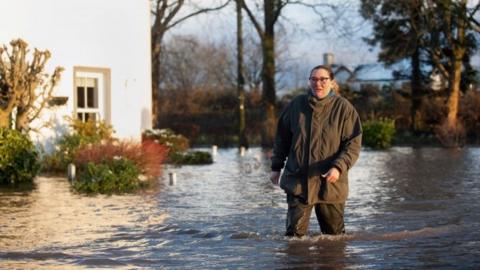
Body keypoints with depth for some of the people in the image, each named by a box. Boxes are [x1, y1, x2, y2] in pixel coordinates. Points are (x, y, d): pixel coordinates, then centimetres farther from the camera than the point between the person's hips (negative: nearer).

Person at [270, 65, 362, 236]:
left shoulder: (344, 108, -5)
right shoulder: (296, 105, 4)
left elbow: (354, 144, -8)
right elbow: (282, 137, 15)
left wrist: (339, 167, -23)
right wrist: (276, 167, 14)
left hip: (330, 184, -1)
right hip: (298, 181, 1)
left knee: (334, 234, 11)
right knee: (294, 233, -4)